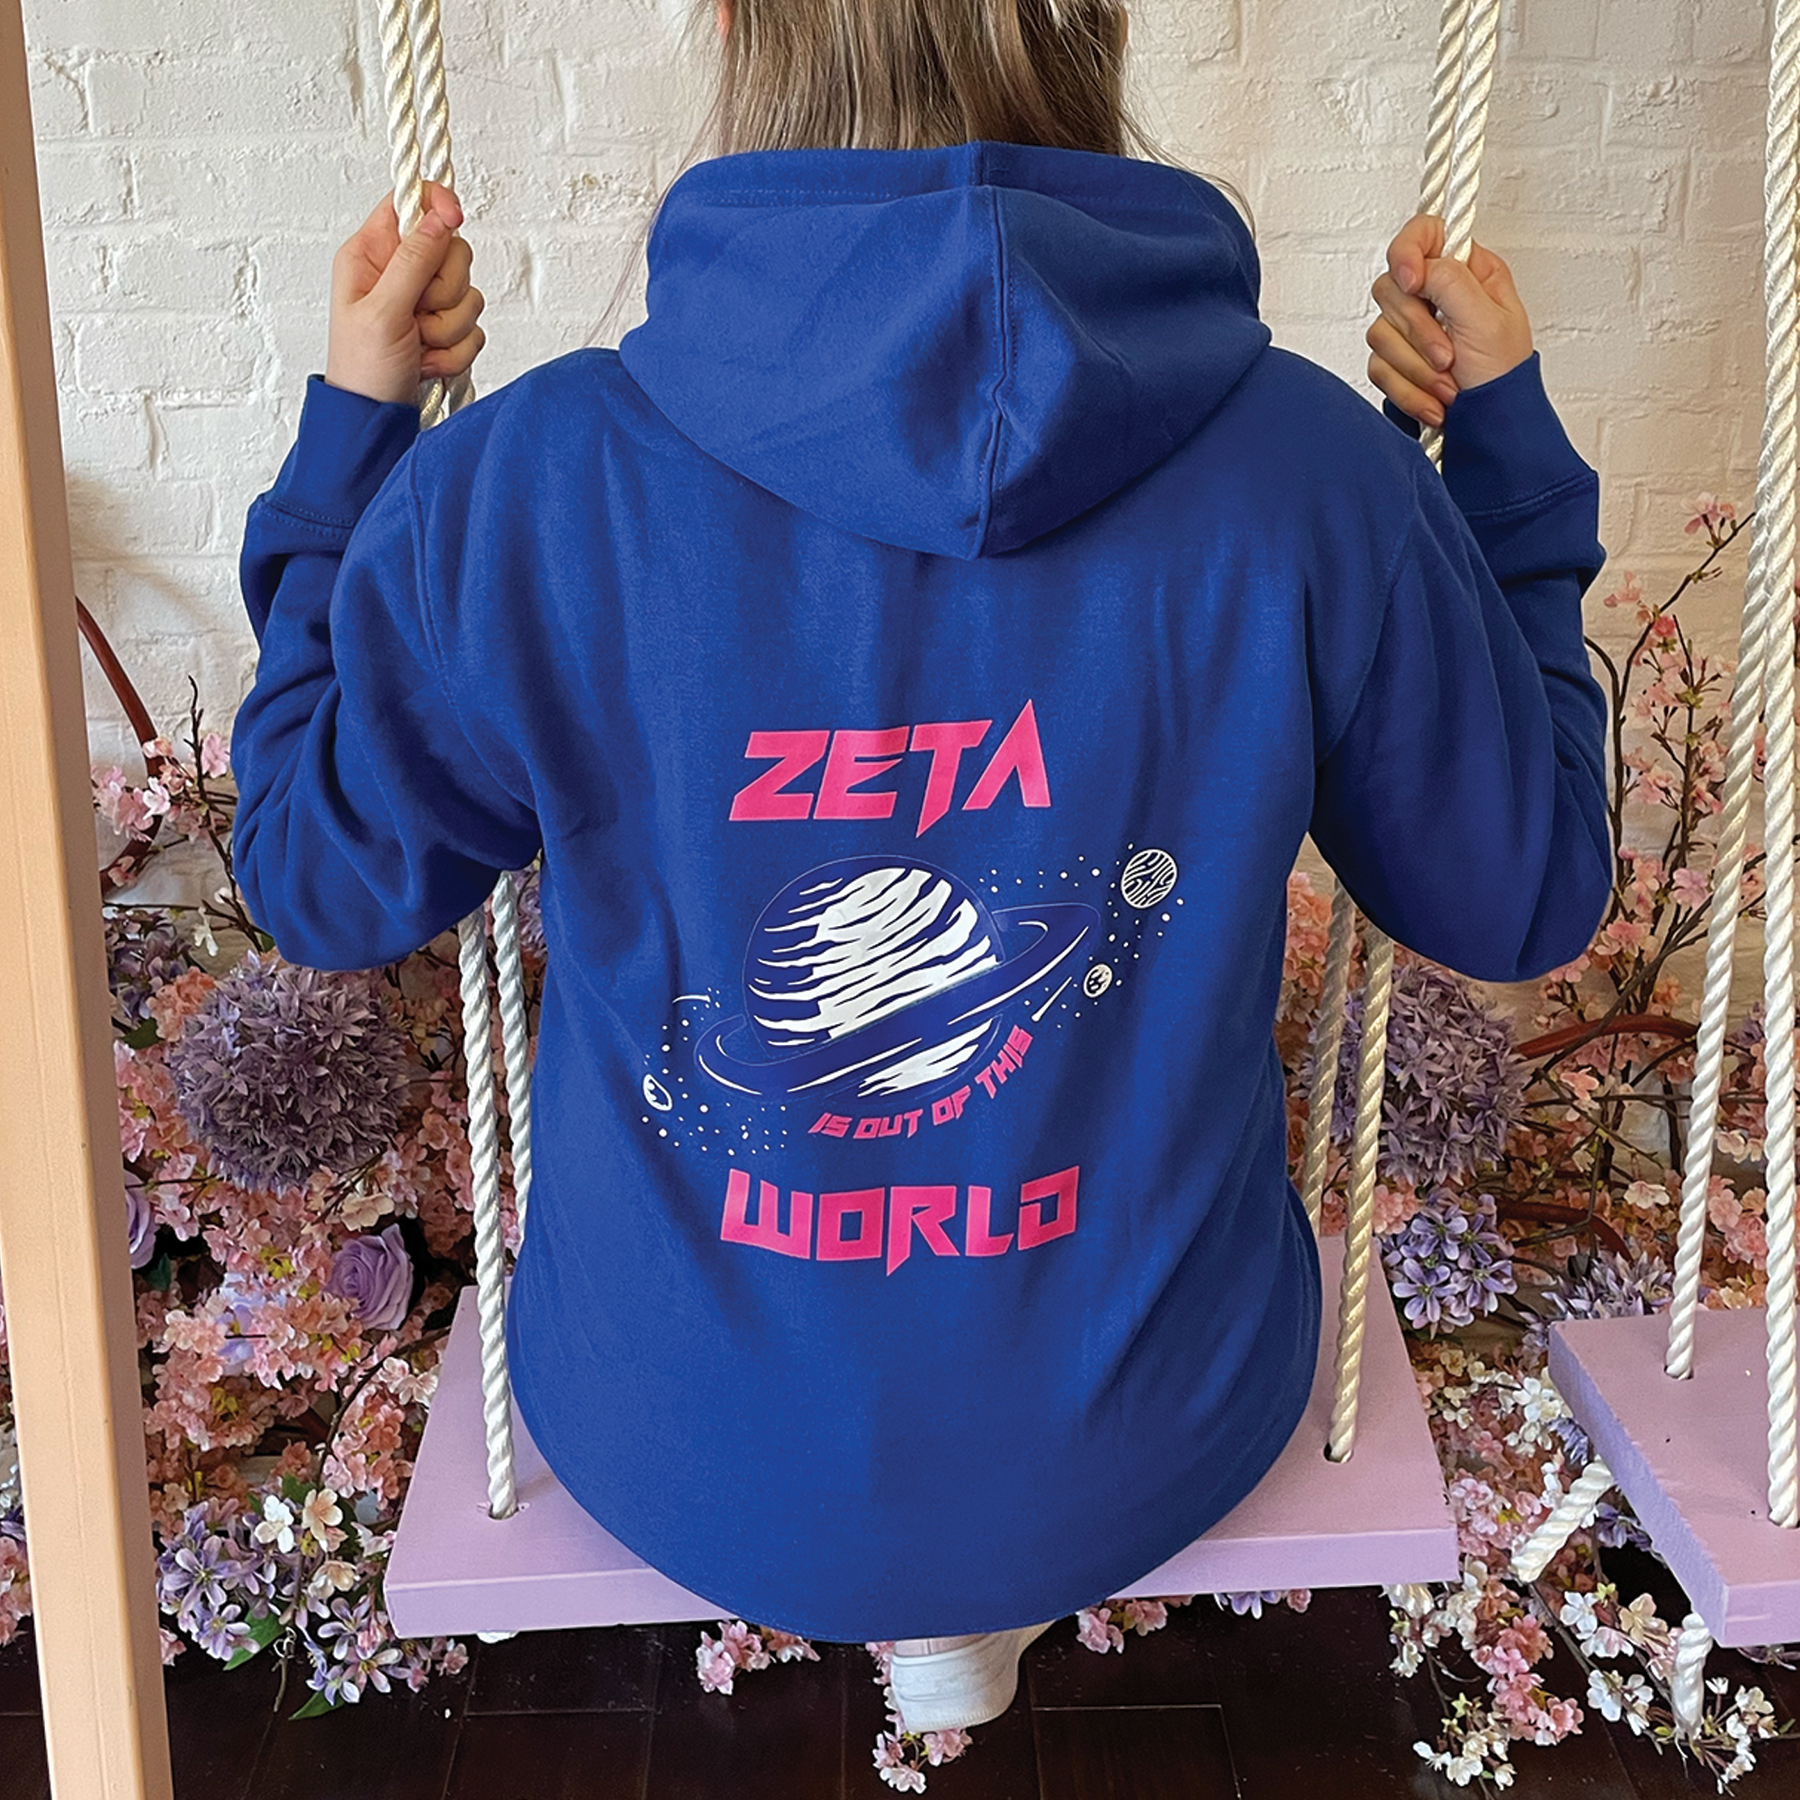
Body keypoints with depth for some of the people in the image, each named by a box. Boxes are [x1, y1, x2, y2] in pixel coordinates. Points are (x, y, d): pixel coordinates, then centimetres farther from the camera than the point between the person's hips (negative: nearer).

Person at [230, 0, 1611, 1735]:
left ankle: (917, 1600, 29)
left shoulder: (521, 481, -21)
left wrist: (351, 422, 3)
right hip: (1143, 1454, 0)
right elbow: (1528, 902, -3)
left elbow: (321, 879, -3)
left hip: (687, 1464, 1)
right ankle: (975, 1605, 31)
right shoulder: (1310, 471, -20)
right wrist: (1505, 436, 3)